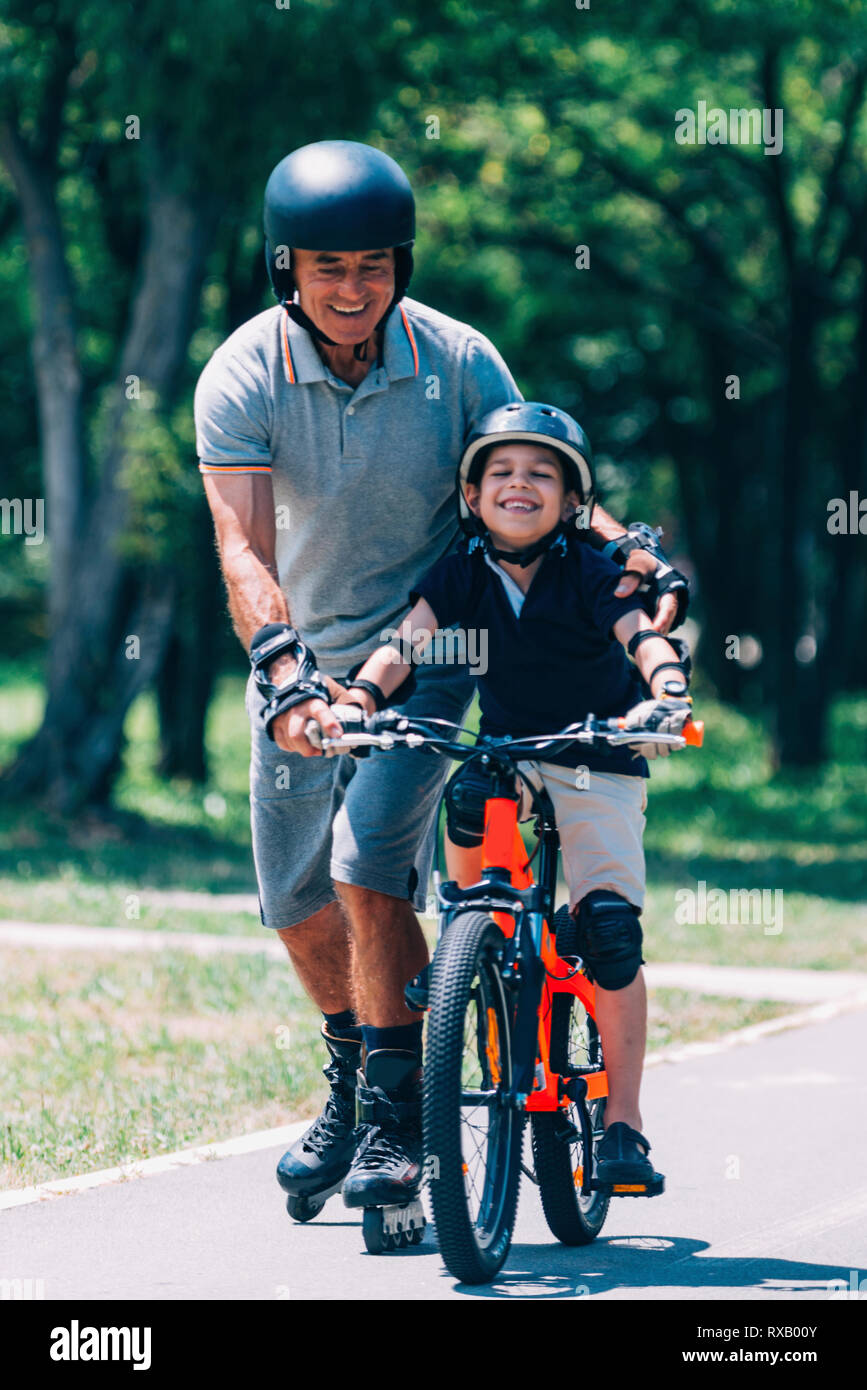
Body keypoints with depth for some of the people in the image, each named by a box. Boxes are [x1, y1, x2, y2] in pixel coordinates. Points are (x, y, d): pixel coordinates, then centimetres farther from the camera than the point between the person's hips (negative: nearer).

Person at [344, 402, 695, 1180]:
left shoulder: (588, 574, -15)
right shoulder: (463, 574, -8)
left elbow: (644, 637, -29)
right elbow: (407, 638, -20)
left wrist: (668, 694, -50)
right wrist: (357, 698, -39)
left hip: (600, 764, -4)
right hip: (510, 750, 4)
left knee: (610, 924, -16)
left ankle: (623, 1121, -10)